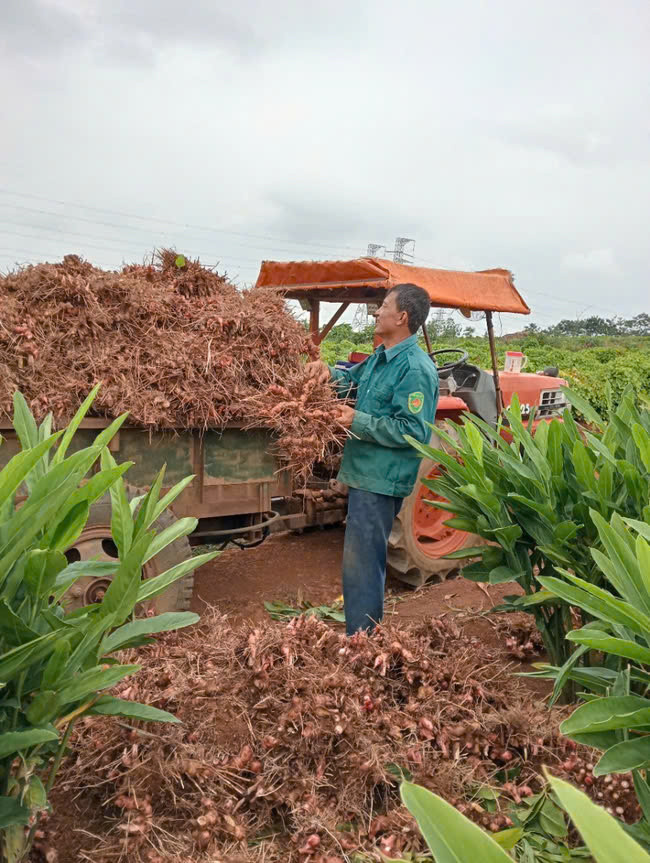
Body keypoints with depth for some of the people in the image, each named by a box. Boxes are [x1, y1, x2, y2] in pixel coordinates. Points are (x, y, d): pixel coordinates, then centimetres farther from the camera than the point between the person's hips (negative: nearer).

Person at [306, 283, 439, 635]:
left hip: (380, 481, -10)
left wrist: (358, 421, -21)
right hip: (365, 474, 10)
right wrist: (331, 373, 6)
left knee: (361, 565, -3)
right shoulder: (380, 357, 11)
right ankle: (365, 629, 37)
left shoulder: (415, 369, -19)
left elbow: (412, 431, -24)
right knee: (366, 560, 21)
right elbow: (354, 377, 29)